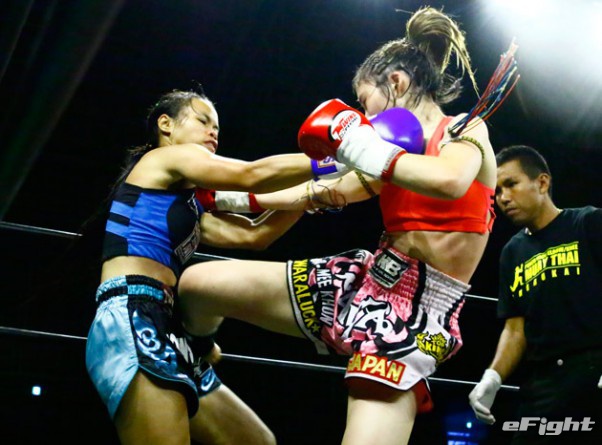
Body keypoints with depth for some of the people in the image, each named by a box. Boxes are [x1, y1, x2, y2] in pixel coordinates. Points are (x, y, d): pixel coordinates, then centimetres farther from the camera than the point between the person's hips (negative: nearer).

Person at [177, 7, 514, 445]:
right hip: (361, 280, 6)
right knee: (196, 282, 2)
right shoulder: (397, 149, 15)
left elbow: (450, 182, -27)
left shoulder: (468, 131, -2)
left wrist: (365, 147, -19)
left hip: (417, 315, -6)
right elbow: (328, 192, 24)